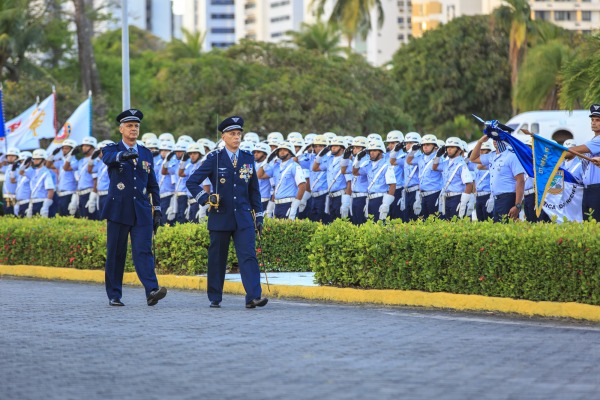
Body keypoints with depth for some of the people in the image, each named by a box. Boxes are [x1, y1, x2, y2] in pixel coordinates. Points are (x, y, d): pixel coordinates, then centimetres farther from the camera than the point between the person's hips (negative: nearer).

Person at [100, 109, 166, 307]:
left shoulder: (146, 154, 15)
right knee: (115, 254, 2)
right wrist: (123, 155, -47)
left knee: (144, 251, -10)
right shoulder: (112, 150, 2)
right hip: (119, 211, -2)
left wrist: (157, 209, 10)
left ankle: (152, 291, -23)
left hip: (142, 212, 2)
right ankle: (114, 295, 10)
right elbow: (108, 157, -25)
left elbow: (153, 185, 18)